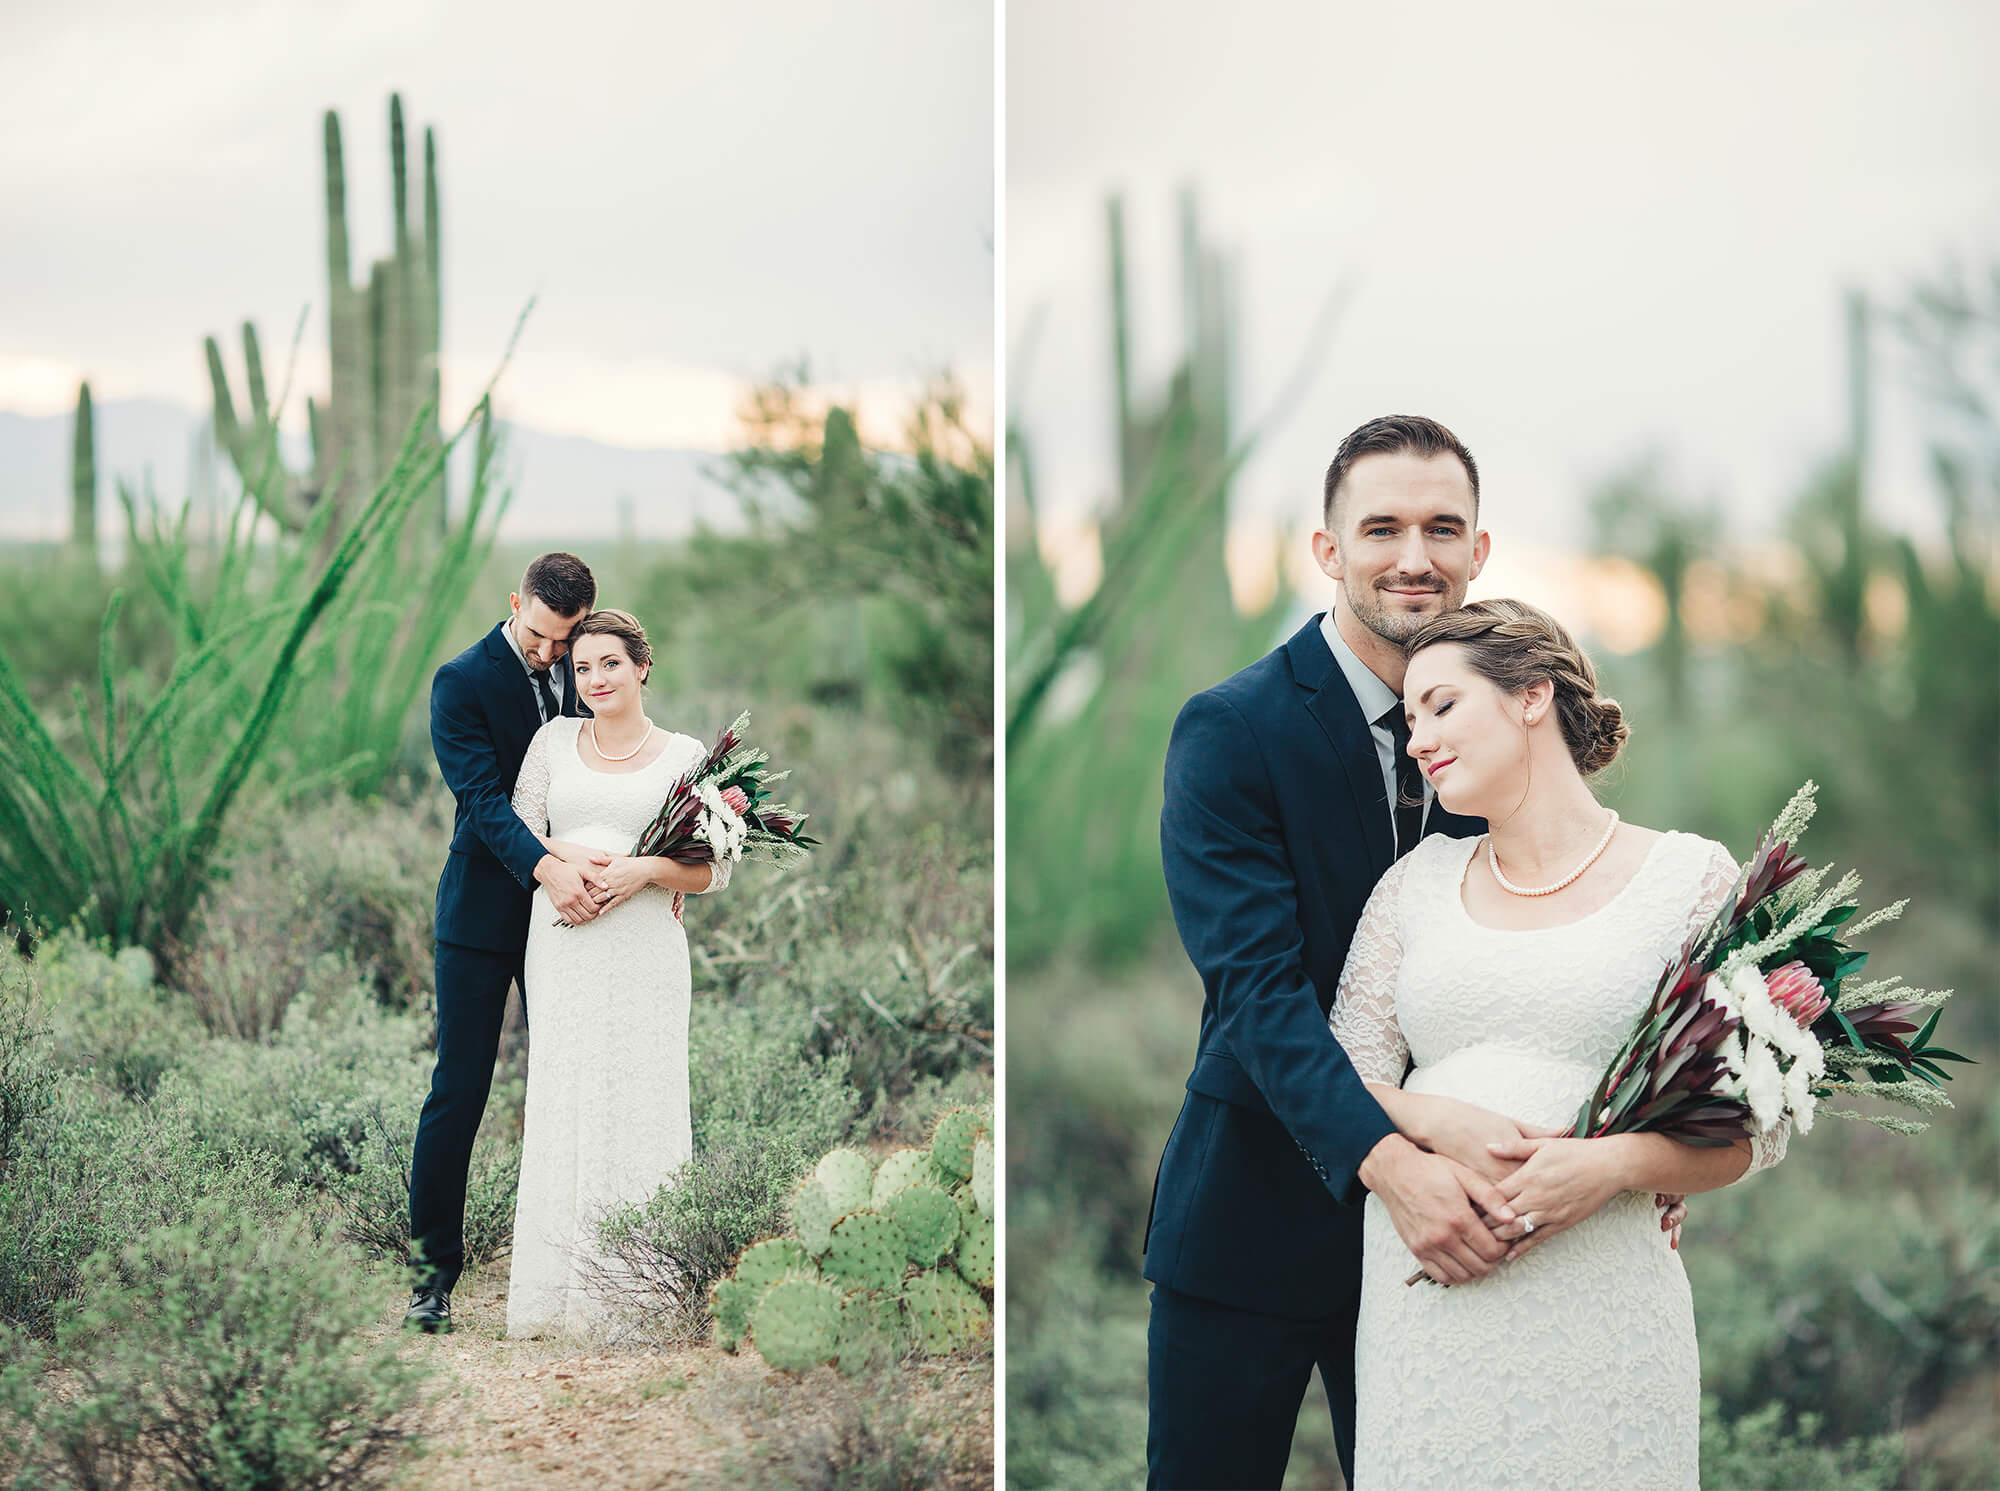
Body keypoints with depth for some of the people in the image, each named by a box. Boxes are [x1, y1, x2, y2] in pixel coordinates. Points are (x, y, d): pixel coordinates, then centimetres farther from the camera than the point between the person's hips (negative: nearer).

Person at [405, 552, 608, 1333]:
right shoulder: (462, 682, -9)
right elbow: (482, 796, -19)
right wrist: (544, 866, -35)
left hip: (566, 912, 4)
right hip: (485, 910, -4)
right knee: (458, 1093, -1)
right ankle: (434, 1269, 7)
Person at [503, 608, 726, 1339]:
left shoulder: (685, 755, 6)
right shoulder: (554, 740, 12)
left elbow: (714, 870, 3)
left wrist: (646, 870, -14)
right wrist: (566, 863, -11)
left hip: (644, 951, -2)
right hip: (562, 945, 2)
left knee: (640, 1105, -3)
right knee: (562, 1105, 0)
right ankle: (561, 1286, 5)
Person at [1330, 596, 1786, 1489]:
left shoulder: (1692, 879, 2)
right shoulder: (1417, 882, 13)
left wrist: (1614, 1163, -17)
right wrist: (1439, 1123, -11)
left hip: (1597, 1304, -3)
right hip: (1424, 1301, 3)